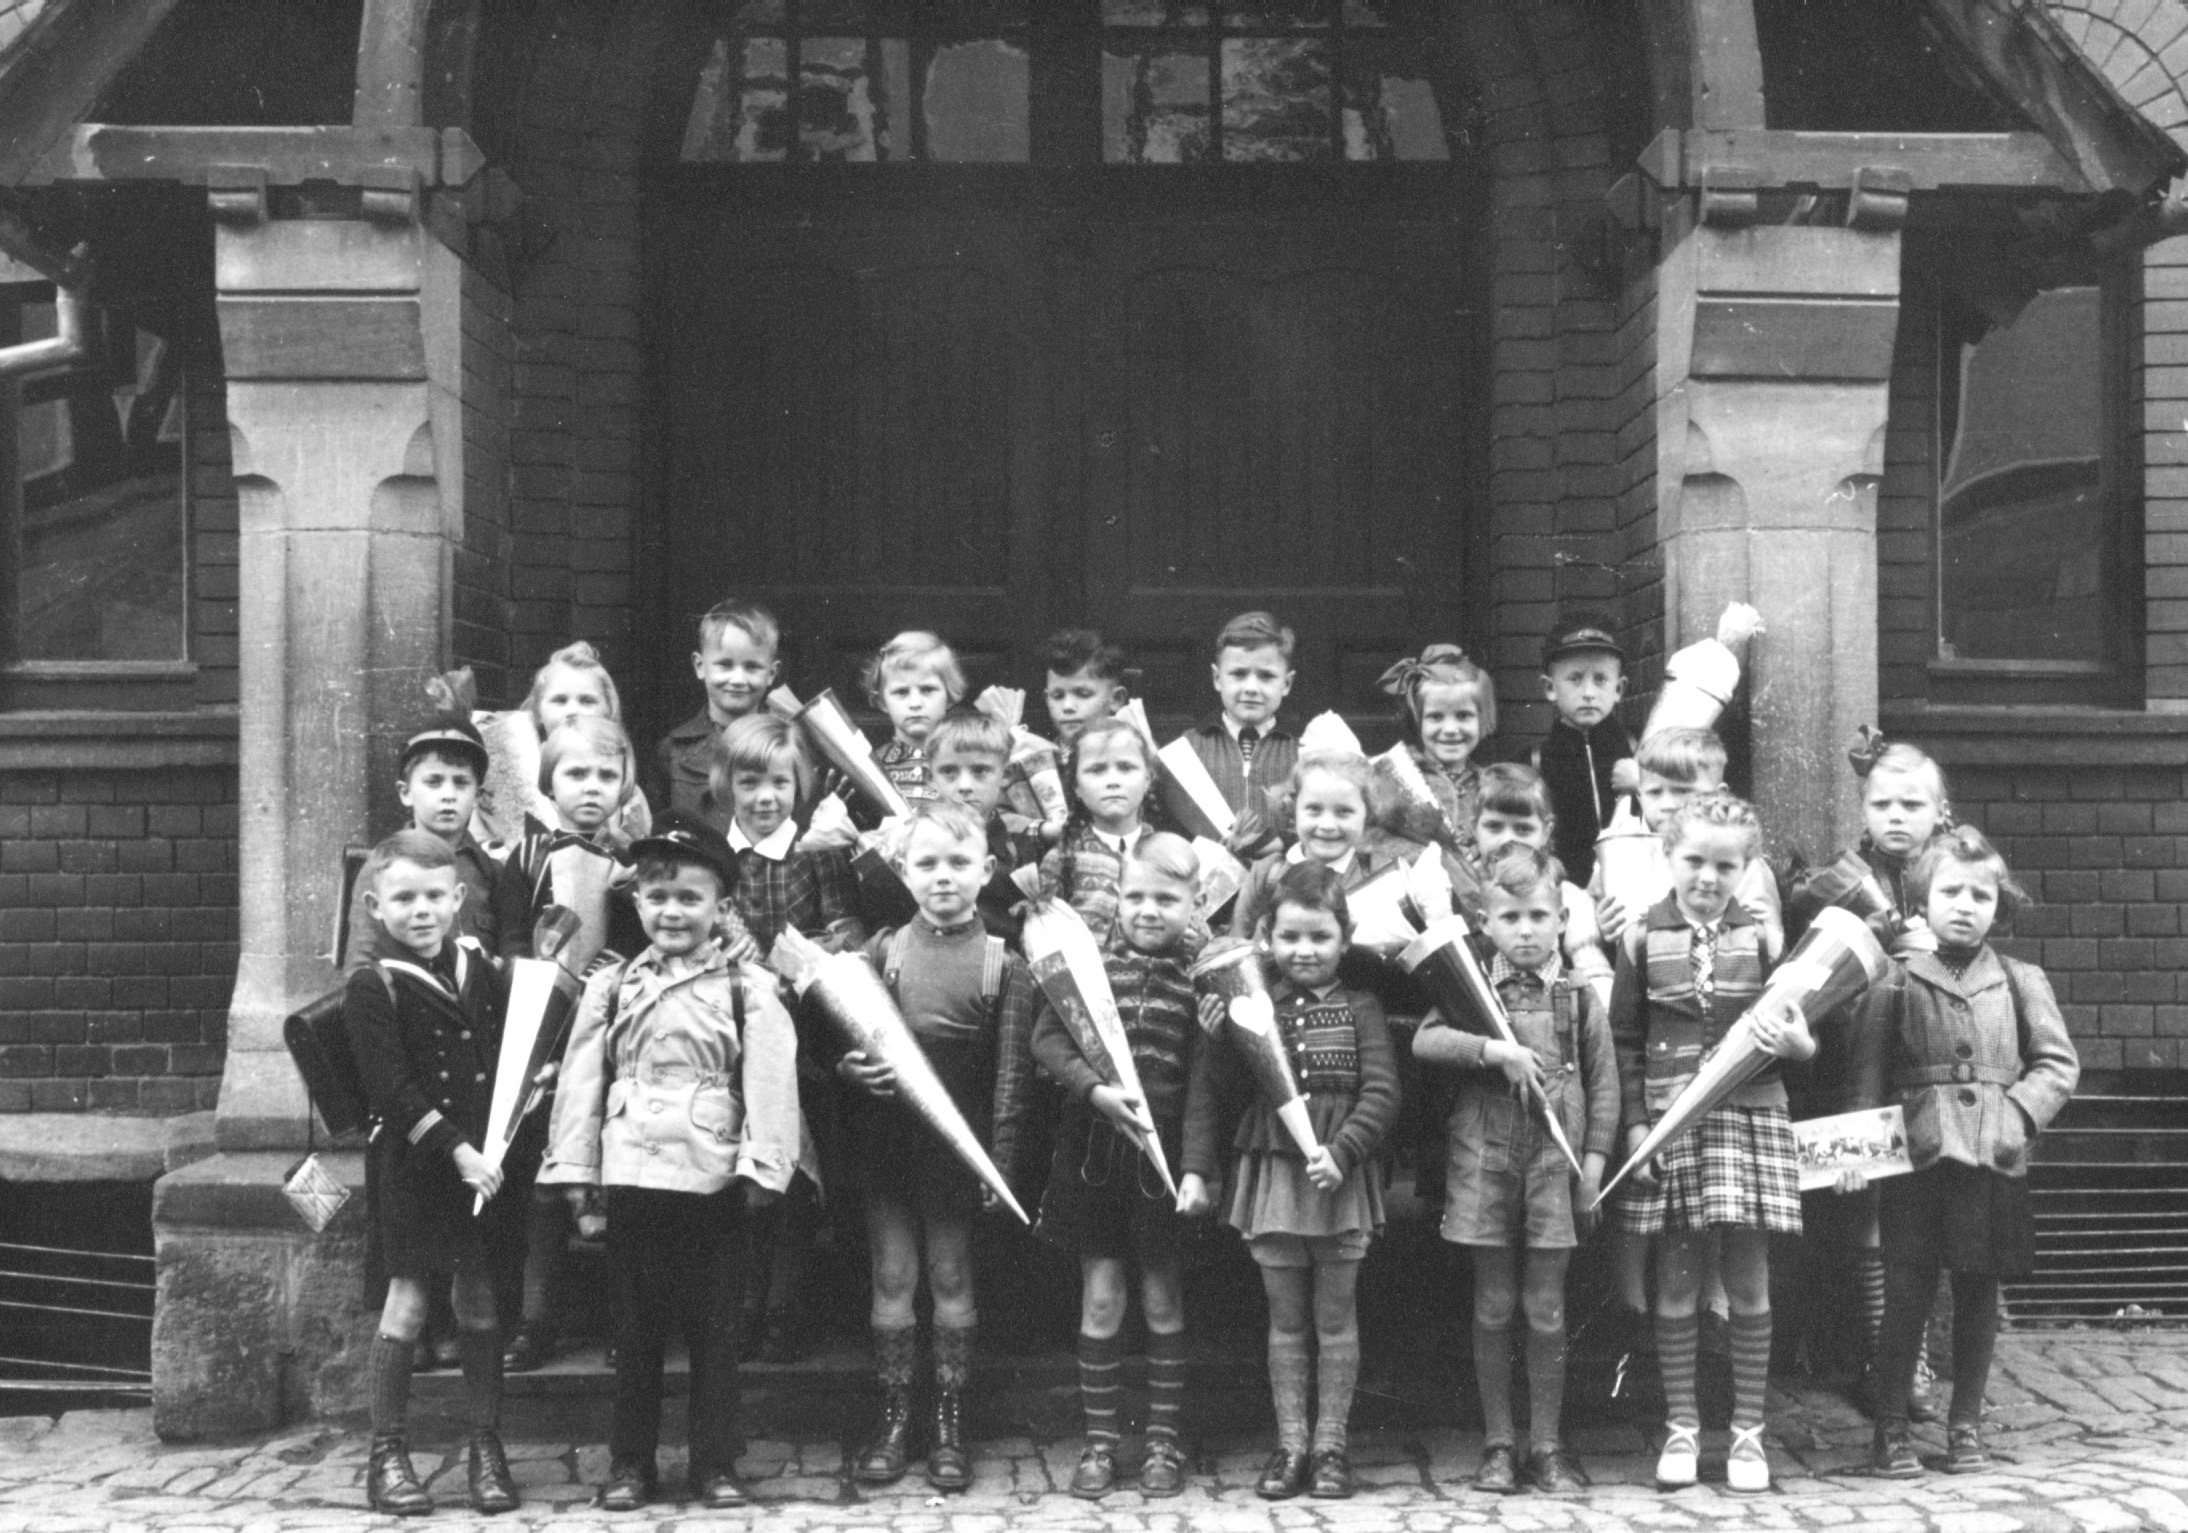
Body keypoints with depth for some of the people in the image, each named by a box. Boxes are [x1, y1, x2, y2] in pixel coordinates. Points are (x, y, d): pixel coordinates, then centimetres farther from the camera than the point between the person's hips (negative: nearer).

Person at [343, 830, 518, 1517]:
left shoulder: (479, 968, 9)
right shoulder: (371, 989, -7)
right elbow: (392, 1089, -14)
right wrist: (455, 1149, -19)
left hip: (481, 1156, 4)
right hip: (411, 1161, -4)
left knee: (480, 1300, 8)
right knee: (408, 1300, 0)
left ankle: (487, 1450, 16)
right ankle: (387, 1456, 9)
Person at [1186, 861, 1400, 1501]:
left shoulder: (1360, 1010, -2)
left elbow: (1381, 1093, -9)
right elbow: (1208, 1090, 3)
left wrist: (1342, 1149, -22)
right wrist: (1196, 1168, -3)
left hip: (1341, 1180, -1)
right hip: (1270, 1176, 1)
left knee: (1336, 1317, 8)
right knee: (1285, 1319, 9)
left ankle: (1331, 1445, 16)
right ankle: (1290, 1444, 16)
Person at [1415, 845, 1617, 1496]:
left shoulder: (1579, 998, 4)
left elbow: (1603, 1083, 6)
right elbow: (1424, 1041, -13)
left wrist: (1594, 1159, 0)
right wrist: (1494, 1049, -24)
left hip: (1555, 1164, 0)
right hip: (1483, 1158, 0)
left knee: (1546, 1311, 4)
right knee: (1493, 1309, 7)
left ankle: (1546, 1447, 14)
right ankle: (1497, 1444, 16)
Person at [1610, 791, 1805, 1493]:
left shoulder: (1760, 939, 4)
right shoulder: (1643, 938, 2)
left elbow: (1797, 1032, 7)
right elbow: (1624, 1039, 4)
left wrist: (1793, 1042, -16)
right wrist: (1636, 1122, -3)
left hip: (1751, 1119, 0)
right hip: (1670, 1124, 0)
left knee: (1749, 1283, 4)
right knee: (1676, 1284, 5)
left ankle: (1748, 1430, 14)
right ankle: (1681, 1427, 17)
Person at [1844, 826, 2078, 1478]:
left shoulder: (2021, 981, 9)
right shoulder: (1896, 981, 4)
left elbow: (2058, 1064, 6)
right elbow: (1868, 1073, 1)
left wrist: (2018, 1112, -9)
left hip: (1995, 1158, 2)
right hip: (1915, 1156, -2)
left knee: (1979, 1292, 8)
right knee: (1905, 1292, 0)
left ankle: (1966, 1424, 21)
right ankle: (1891, 1427, 10)